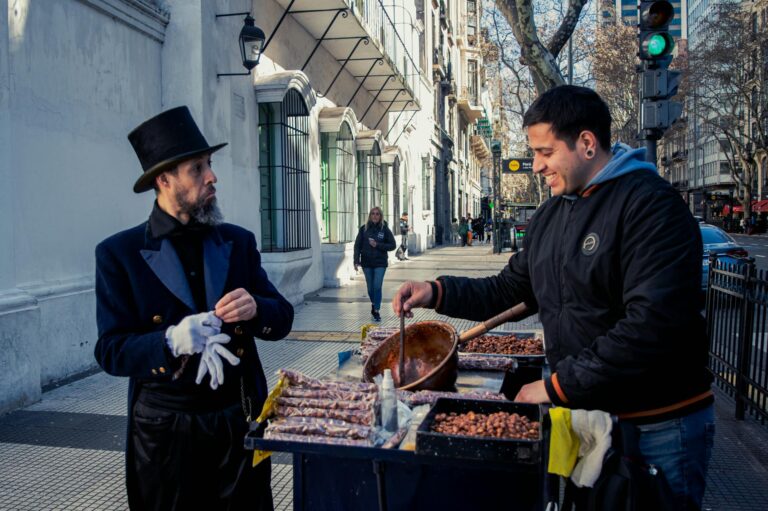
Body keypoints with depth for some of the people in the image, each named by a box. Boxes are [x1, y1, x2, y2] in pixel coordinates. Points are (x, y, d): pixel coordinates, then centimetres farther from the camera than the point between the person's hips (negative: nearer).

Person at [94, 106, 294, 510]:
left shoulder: (238, 241, 4)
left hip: (241, 421, 3)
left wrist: (255, 310, -19)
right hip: (166, 430, -2)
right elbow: (111, 351, -9)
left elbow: (282, 318, 3)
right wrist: (171, 341, -27)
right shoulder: (118, 253, -6)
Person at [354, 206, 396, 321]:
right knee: (370, 287, 12)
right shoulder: (364, 228, 0)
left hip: (380, 263, -2)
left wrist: (378, 245, -13)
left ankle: (376, 311, 0)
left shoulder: (385, 229, -2)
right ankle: (374, 304, 38)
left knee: (377, 287, -8)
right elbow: (357, 245, 1)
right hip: (367, 263, 2)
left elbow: (392, 245, 0)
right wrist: (356, 261, -7)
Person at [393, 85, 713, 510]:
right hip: (581, 412, 7)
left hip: (657, 427, -7)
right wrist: (438, 293, -3)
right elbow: (509, 290, 13)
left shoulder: (650, 204, -19)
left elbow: (653, 324, -27)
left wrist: (558, 387, -23)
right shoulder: (551, 215, 8)